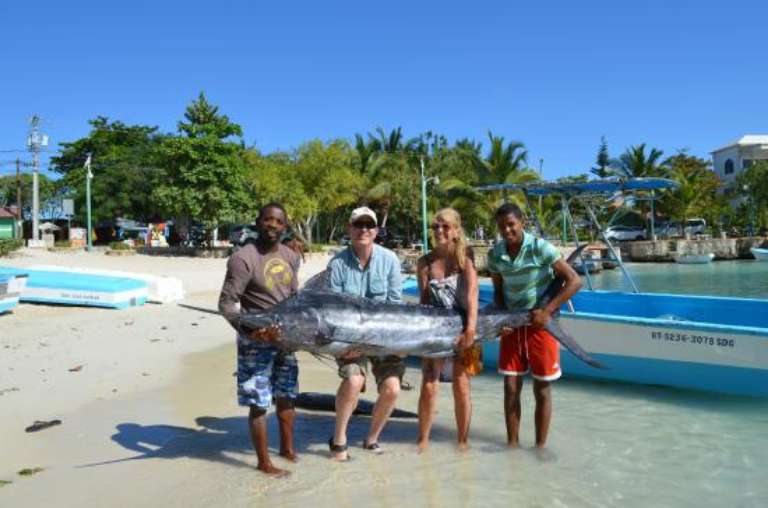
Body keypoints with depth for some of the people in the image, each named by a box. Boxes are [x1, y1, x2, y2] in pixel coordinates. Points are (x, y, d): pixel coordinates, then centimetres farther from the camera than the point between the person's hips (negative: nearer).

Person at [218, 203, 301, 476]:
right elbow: (226, 302, -19)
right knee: (259, 403, 1)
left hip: (286, 337, 7)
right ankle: (264, 462, 16)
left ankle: (287, 447, 36)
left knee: (286, 396, 18)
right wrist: (246, 328, -33)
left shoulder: (291, 256, 5)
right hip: (257, 340, -7)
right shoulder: (243, 258, -18)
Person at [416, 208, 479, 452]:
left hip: (462, 329, -2)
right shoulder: (425, 262, 0)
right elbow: (424, 300, -3)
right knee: (428, 386, -2)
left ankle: (463, 440, 17)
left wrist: (470, 330, -28)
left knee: (461, 387, 1)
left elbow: (472, 293, -18)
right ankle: (423, 439, 13)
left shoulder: (465, 256, -7)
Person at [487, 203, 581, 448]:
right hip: (511, 326, 4)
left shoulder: (539, 248, -16)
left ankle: (540, 446, 17)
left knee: (542, 390, 4)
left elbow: (574, 281, -17)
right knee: (511, 387, 6)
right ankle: (512, 443, 18)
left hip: (540, 324, -4)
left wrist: (547, 311, -20)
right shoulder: (495, 254, -3)